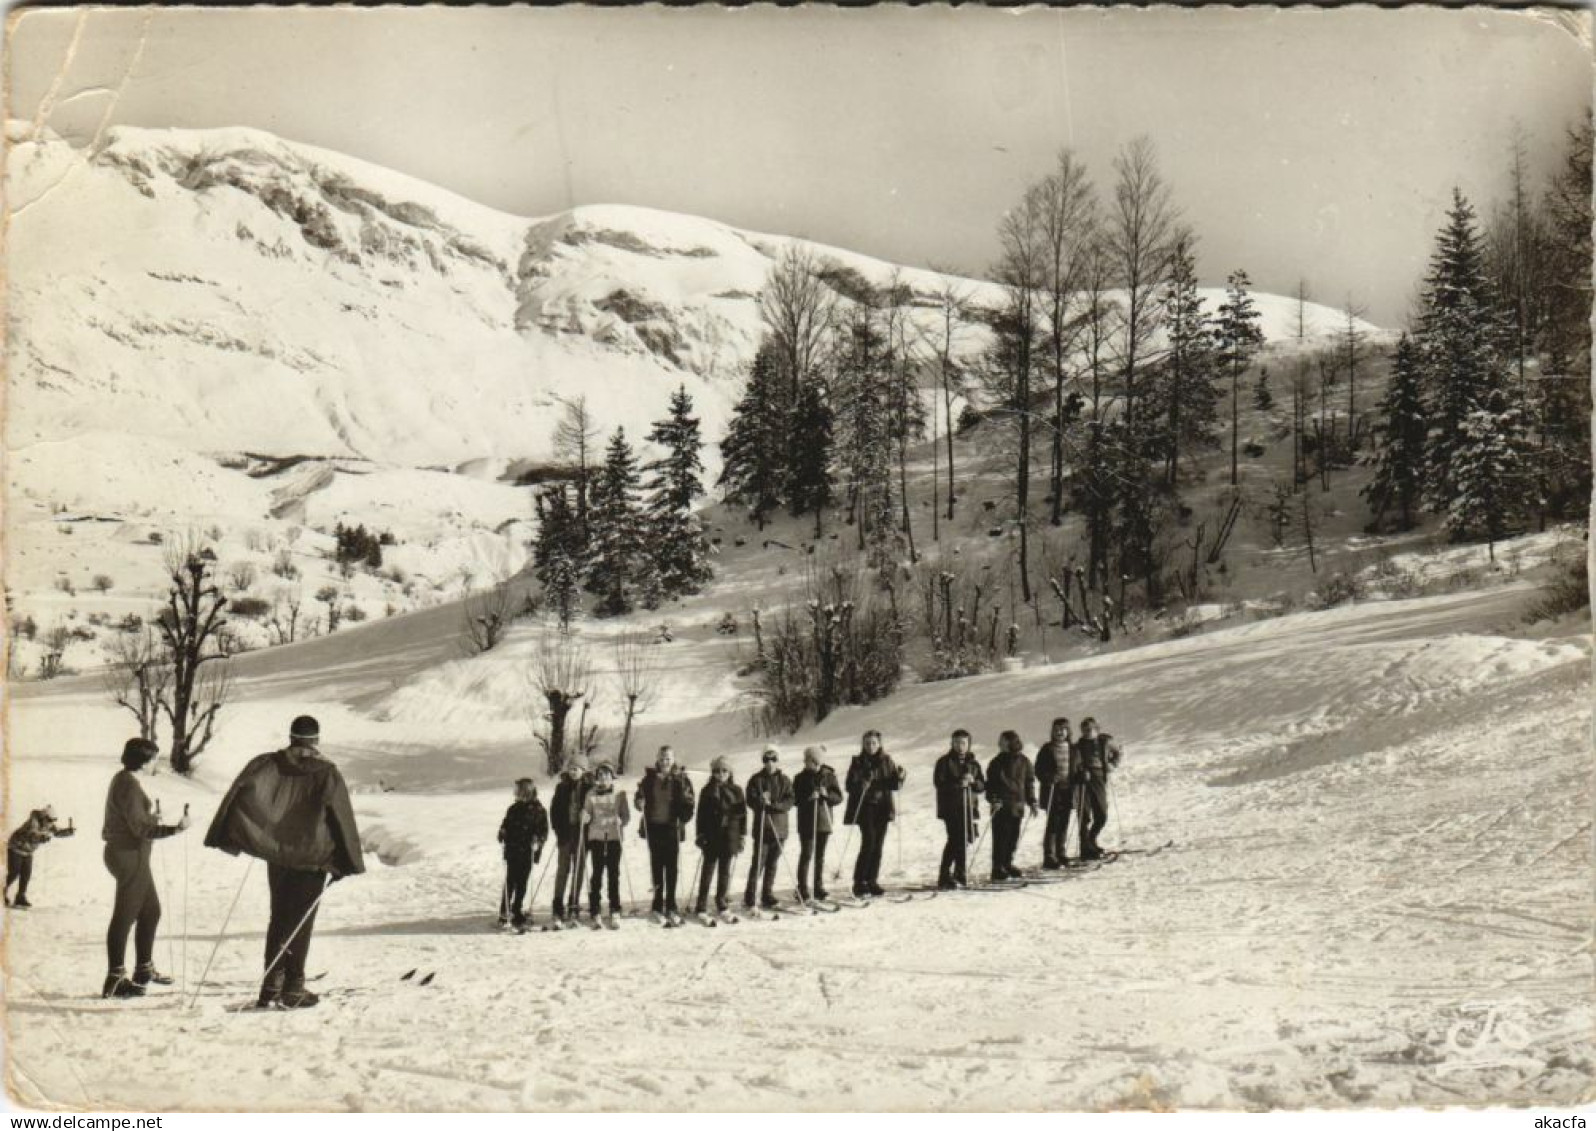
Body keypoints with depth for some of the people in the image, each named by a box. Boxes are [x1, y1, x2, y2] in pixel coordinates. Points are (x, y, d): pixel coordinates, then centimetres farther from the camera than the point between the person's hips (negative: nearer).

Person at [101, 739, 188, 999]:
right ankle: (115, 980, 0)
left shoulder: (122, 780, 13)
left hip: (132, 854, 10)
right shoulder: (129, 785, -19)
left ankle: (144, 970, 26)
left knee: (151, 911, 17)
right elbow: (140, 828, -22)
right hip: (130, 855, -10)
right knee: (125, 916, -5)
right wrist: (174, 829, -23)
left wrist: (152, 817, 27)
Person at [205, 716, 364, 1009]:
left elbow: (242, 791, -10)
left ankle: (271, 987, 13)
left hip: (277, 856, 3)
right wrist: (346, 862, 2)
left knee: (279, 919, 14)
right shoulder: (327, 774, -5)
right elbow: (341, 817, -5)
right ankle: (293, 988, 0)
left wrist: (225, 835, -6)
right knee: (301, 923, 2)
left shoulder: (268, 765, 2)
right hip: (312, 860, -3)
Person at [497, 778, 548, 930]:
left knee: (522, 884, 6)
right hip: (512, 850, 1)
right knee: (510, 882, -3)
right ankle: (504, 913, 3)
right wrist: (502, 833, -7)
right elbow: (505, 825, 13)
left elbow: (544, 830, -2)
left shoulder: (538, 809, -1)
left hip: (528, 852, -1)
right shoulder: (513, 809, 8)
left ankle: (515, 912, 18)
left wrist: (538, 842, -17)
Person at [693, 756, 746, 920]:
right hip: (711, 836, -2)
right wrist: (700, 834, -5)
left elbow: (743, 812, 7)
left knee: (725, 871, 9)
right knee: (708, 869, -2)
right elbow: (701, 814, 1)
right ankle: (701, 906, 1)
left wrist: (742, 834, 3)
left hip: (730, 835, 2)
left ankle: (721, 902, 20)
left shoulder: (736, 791, 7)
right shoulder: (708, 791, 2)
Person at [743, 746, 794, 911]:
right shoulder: (756, 780, 1)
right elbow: (751, 800, -6)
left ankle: (767, 895, 17)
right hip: (762, 827, -3)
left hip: (780, 828, 3)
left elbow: (790, 801, -3)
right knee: (758, 862, -7)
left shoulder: (785, 780, 7)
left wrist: (774, 805, -19)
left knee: (772, 863, 9)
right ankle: (749, 897, -2)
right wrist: (762, 801, -25)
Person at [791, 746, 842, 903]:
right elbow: (795, 800, -4)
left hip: (824, 821, 2)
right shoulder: (801, 778, -1)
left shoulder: (829, 776, 2)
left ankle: (819, 888, 20)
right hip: (806, 822, -2)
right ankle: (803, 890, -3)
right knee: (806, 855, -5)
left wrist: (827, 794, -18)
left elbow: (839, 797, 0)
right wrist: (808, 798, -20)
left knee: (820, 856, 11)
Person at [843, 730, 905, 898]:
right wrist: (860, 786, -25)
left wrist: (899, 777, -13)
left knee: (878, 846, 5)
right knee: (868, 843, -14)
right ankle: (859, 882, -9)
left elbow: (894, 784, 7)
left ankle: (872, 881, 13)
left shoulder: (886, 760, 8)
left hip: (882, 807, 4)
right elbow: (850, 785, -6)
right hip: (864, 808, -4)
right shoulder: (858, 762, -1)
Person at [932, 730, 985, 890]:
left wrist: (973, 781, -9)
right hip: (951, 808, -5)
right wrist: (958, 783, -21)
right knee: (955, 839, -13)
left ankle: (960, 875, 21)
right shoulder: (944, 762, 1)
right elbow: (938, 782, -10)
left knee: (965, 840, 6)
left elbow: (983, 786, 12)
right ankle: (945, 878, -9)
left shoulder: (973, 763, 15)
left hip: (969, 807, 5)